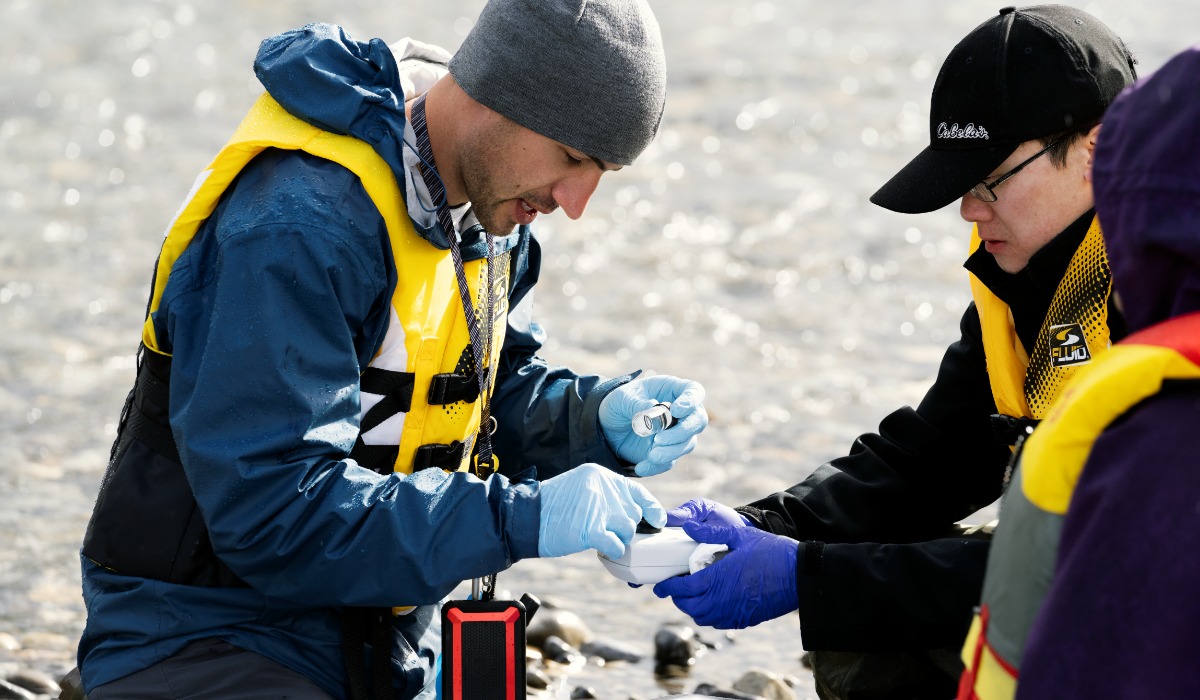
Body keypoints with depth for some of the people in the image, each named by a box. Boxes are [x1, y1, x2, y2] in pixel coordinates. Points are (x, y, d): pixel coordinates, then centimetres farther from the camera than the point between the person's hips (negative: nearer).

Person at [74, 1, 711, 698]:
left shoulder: (489, 207, 4)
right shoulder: (298, 226, -25)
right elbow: (272, 511, -29)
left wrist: (602, 418, -8)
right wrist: (522, 517, -31)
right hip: (209, 639, -8)